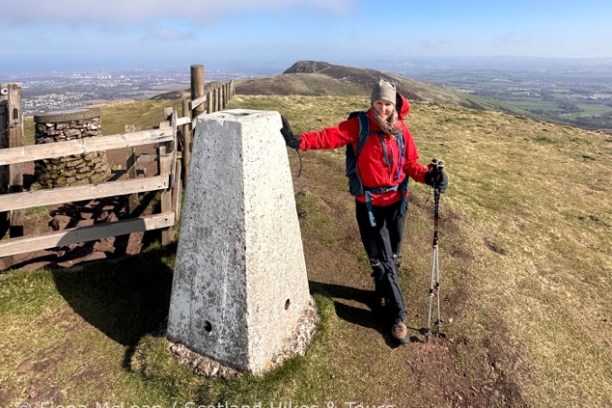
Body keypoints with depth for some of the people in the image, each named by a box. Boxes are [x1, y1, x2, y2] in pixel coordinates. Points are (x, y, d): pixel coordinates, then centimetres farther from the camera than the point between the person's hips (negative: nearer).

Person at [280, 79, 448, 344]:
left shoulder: (401, 129, -1)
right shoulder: (359, 126, -11)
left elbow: (410, 164, 3)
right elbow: (330, 136, -22)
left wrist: (428, 175, -16)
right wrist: (298, 141, -36)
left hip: (396, 203, 4)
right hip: (369, 205, -3)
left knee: (392, 257, 18)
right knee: (382, 260, 2)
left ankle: (383, 292, 47)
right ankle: (398, 315, 17)